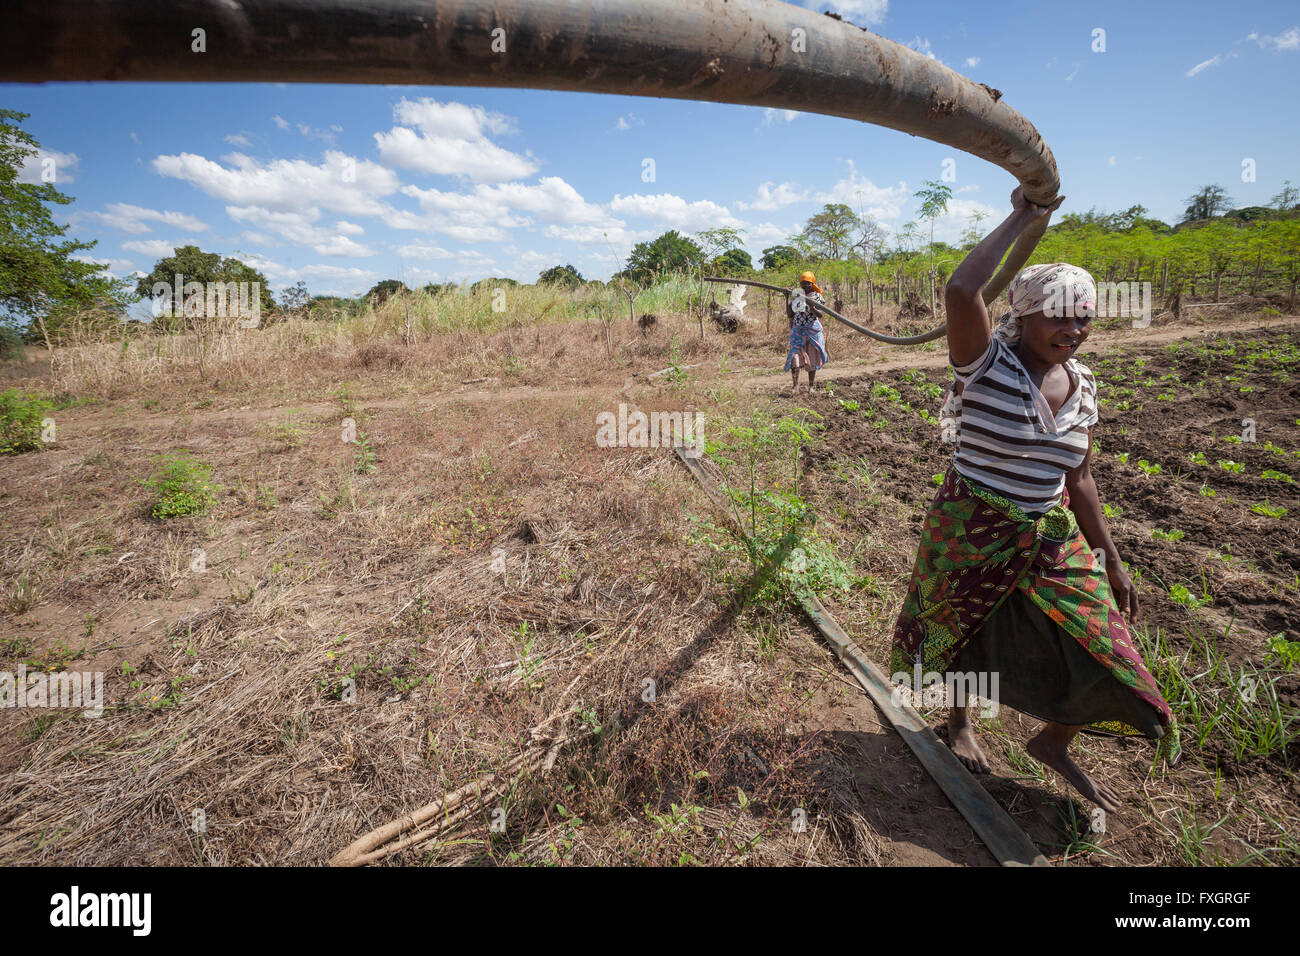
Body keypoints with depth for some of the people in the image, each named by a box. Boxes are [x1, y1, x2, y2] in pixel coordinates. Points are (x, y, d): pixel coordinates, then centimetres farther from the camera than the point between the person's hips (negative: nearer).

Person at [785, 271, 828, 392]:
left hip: (812, 330, -1)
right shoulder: (795, 296, 8)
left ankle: (811, 386, 12)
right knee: (794, 356, -11)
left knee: (812, 357, 3)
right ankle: (795, 385, -3)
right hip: (797, 329, 2)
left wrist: (810, 304, -27)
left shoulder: (816, 296, 1)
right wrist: (787, 298, -1)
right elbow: (790, 314, 4)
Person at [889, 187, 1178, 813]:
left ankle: (1053, 743, 37)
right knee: (964, 632, 16)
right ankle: (959, 722, 48)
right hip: (972, 534, -5)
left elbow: (1077, 480, 9)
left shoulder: (1080, 385, 2)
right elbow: (960, 291, -36)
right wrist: (1021, 219, -22)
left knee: (1101, 655, 7)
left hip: (1052, 540, 6)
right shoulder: (986, 362, -15)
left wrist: (1110, 562, 11)